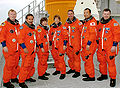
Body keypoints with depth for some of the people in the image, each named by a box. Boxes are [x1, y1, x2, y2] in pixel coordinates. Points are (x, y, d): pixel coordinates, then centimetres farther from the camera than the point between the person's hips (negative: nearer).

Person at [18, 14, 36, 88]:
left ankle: (28, 77, 32)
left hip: (32, 50, 9)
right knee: (25, 66, -8)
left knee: (31, 65, 15)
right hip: (26, 51, -9)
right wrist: (24, 47, -21)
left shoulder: (32, 27, 19)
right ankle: (21, 82, 0)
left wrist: (35, 47, 24)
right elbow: (20, 38, -16)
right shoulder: (23, 27, -8)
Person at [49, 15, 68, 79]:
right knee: (55, 59, 13)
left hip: (61, 46, -6)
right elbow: (50, 37, 21)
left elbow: (65, 36, -6)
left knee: (61, 59, -9)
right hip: (54, 46, 6)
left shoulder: (62, 27, -2)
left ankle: (63, 73, -1)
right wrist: (50, 45, 18)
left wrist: (64, 45, -12)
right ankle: (58, 70, 31)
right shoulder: (52, 27, 15)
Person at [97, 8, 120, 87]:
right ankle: (104, 75, 32)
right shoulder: (100, 23, 14)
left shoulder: (114, 23, -6)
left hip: (110, 47, -6)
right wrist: (98, 43, 20)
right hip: (101, 47, 7)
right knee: (101, 61, 14)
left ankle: (113, 78, 8)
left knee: (110, 62, -5)